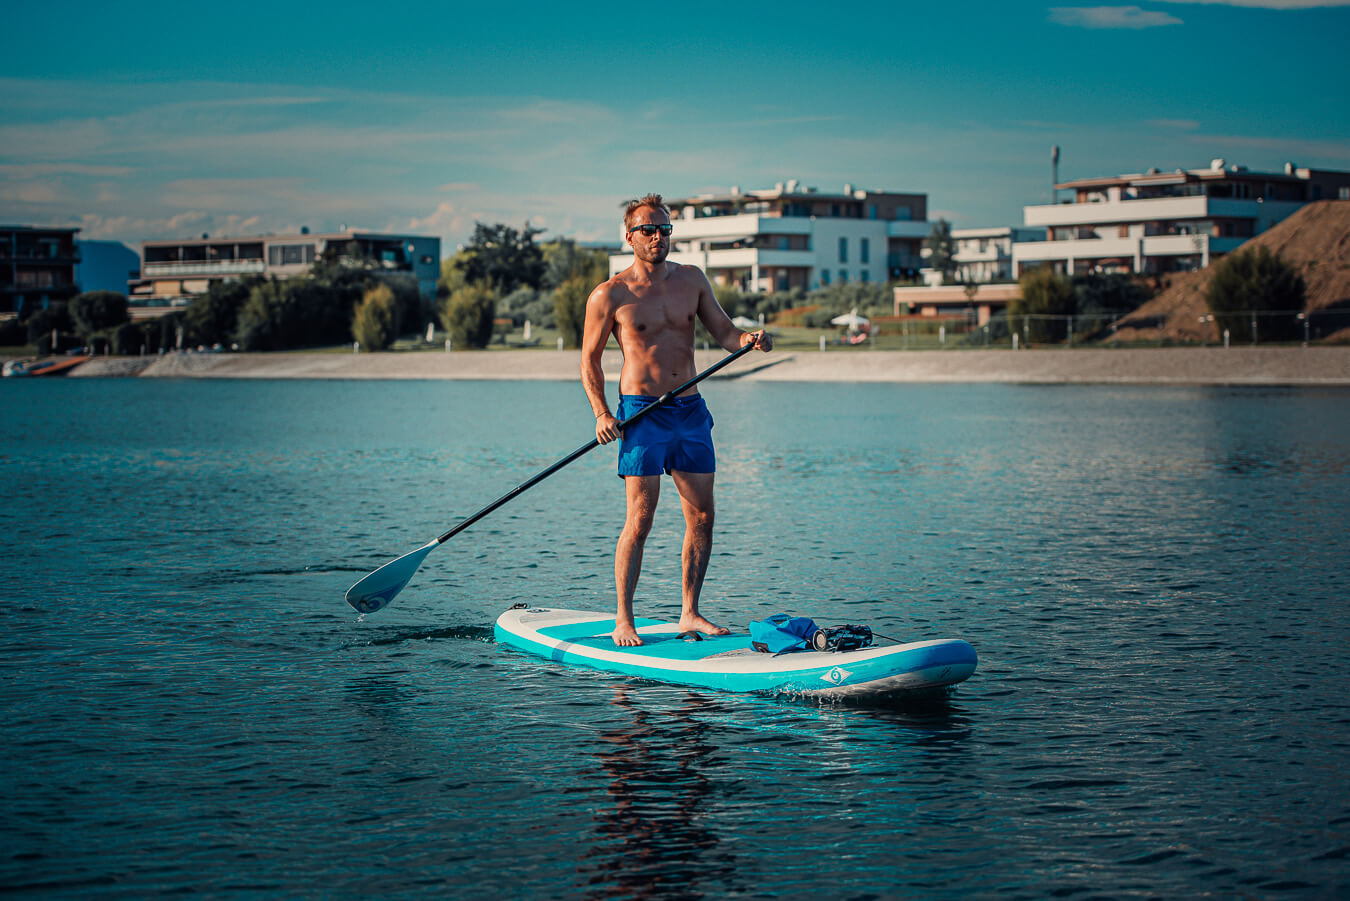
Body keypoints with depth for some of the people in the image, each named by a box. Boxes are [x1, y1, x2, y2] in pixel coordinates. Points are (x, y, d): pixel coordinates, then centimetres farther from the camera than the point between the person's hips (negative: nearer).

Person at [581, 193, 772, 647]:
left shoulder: (691, 280, 8)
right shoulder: (610, 295, -4)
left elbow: (723, 331, 9)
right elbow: (589, 358, 2)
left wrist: (749, 339, -14)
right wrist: (601, 413, -10)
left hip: (690, 410, 5)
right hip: (642, 412, -5)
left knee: (702, 516, 5)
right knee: (640, 519, -9)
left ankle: (689, 613, 15)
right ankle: (623, 621, -2)